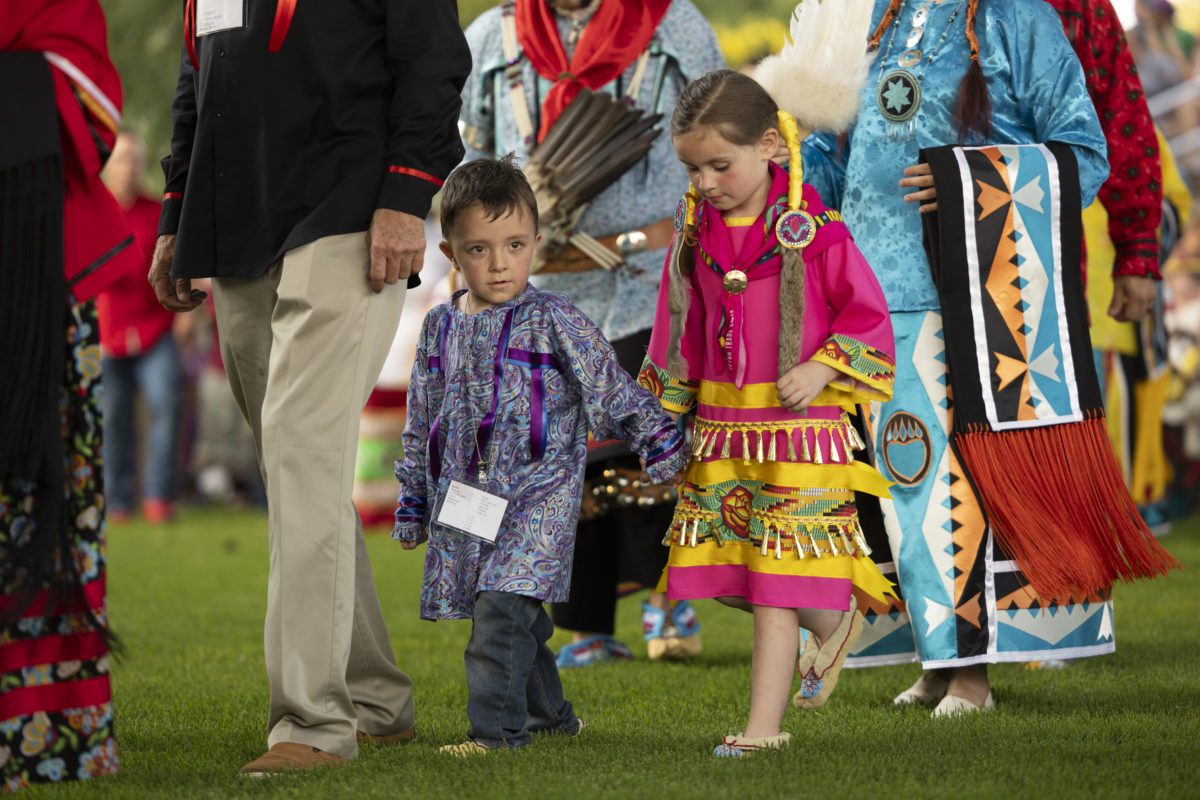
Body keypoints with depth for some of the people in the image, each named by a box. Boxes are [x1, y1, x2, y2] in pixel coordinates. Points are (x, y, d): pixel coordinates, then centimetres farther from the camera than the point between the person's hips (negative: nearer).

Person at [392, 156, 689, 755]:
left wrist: (658, 440, -4)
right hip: (463, 500, 5)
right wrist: (412, 504, 21)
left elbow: (610, 388, 0)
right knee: (519, 620, 11)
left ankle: (496, 726, -16)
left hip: (537, 497, -5)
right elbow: (421, 424, 19)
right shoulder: (440, 328, 11)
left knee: (502, 609, -18)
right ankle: (550, 715, 27)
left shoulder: (553, 322, -4)